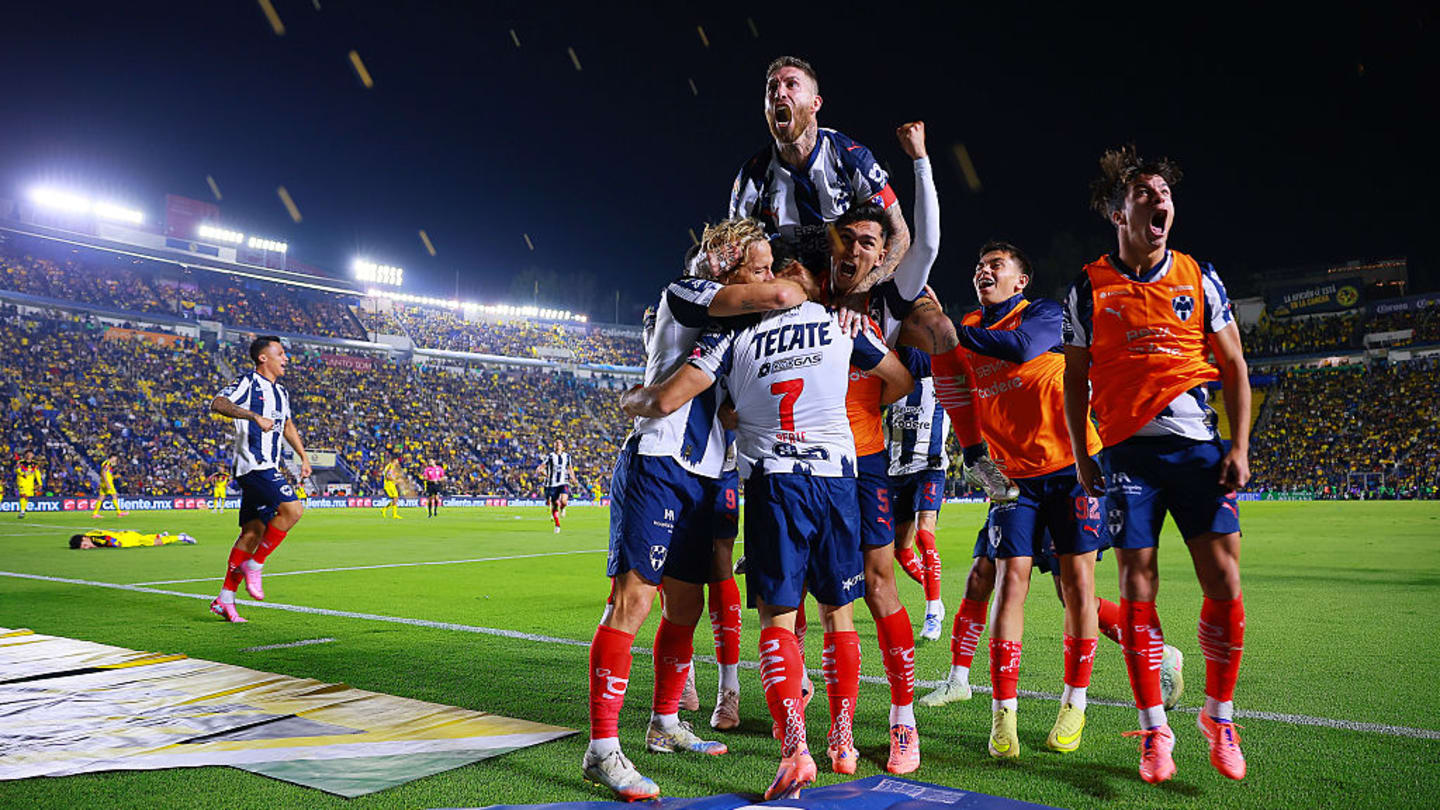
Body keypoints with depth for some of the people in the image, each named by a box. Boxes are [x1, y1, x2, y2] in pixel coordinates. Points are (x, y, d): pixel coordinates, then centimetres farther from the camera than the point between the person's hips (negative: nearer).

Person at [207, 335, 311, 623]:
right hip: (254, 465, -9)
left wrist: (303, 457, 30)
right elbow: (217, 404, -22)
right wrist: (255, 416, -31)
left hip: (267, 468, 9)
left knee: (253, 532, 7)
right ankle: (254, 565, -6)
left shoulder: (280, 392, 21)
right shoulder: (248, 383, -5)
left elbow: (288, 425, 35)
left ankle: (225, 599, 12)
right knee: (292, 510, -21)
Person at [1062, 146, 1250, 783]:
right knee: (1137, 587, -1)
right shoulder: (1090, 288, 5)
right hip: (1128, 454, -1)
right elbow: (1075, 379, 9)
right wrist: (1083, 460, 3)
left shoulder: (1200, 278, 9)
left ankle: (1219, 715, 18)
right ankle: (1154, 729, 12)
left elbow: (1233, 368, 11)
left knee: (1224, 583, -3)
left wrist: (1239, 447, 0)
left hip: (1199, 448, 1)